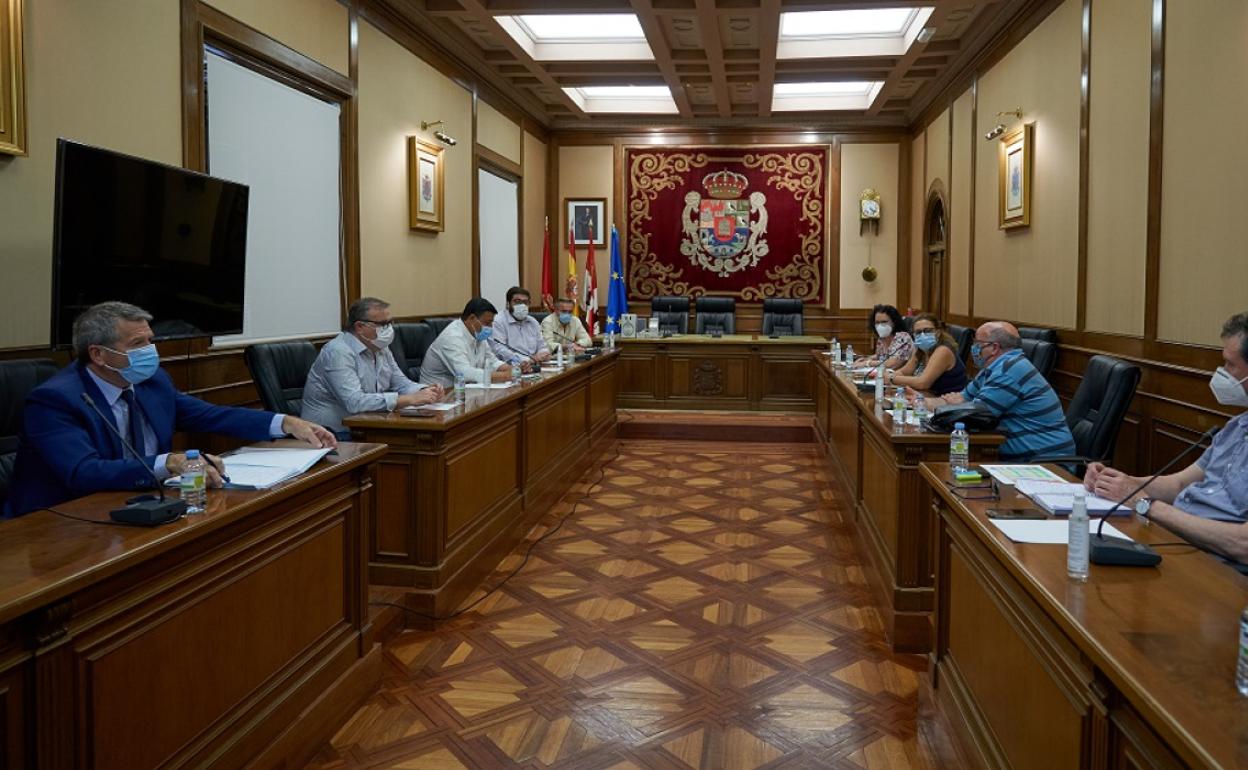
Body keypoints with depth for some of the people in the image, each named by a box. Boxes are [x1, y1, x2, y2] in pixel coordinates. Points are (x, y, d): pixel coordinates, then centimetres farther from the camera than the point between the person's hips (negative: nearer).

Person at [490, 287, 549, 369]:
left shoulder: (533, 322, 23)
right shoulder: (498, 321, 0)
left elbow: (542, 347, 25)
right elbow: (498, 349, -13)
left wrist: (543, 353, -2)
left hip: (535, 368, 7)